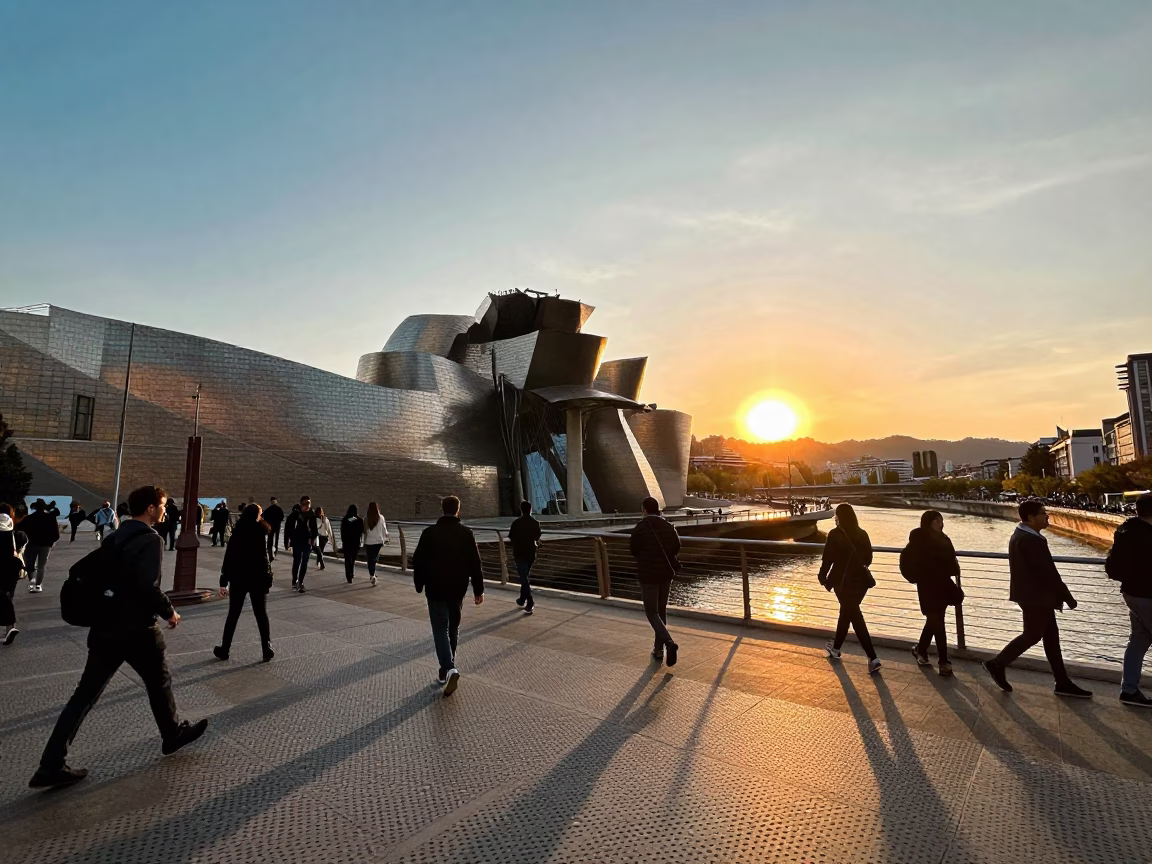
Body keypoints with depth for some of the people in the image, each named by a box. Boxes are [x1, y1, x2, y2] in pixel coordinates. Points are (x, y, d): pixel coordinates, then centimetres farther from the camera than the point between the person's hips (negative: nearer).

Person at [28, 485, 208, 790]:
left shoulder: (116, 537, 8)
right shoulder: (150, 540, -20)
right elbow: (148, 587, -27)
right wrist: (169, 612, -11)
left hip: (105, 627, 7)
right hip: (136, 630, -7)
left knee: (86, 694, 13)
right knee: (159, 683, 13)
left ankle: (51, 766, 14)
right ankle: (174, 734, 31)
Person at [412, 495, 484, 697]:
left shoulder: (429, 533, -6)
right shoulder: (466, 533, -5)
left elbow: (418, 561, 0)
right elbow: (475, 563, -6)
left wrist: (419, 585, 14)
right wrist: (478, 589, 2)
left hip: (435, 589, -1)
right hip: (457, 589, 2)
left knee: (440, 629, 1)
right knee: (453, 628, 16)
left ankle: (449, 669, -17)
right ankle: (447, 670, 26)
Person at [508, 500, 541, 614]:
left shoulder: (516, 523, -10)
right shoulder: (535, 523, -2)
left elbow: (512, 539, -3)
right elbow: (537, 540, 2)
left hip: (519, 554, -4)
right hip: (531, 553, 4)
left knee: (524, 578, -3)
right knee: (526, 576, 20)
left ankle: (530, 603, -11)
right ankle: (522, 599, 32)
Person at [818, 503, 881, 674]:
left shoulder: (835, 534, -13)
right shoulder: (862, 534, 2)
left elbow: (828, 558, -11)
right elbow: (868, 558, 10)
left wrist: (823, 576, 3)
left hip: (844, 581, -6)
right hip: (860, 580, 6)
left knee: (855, 617, -1)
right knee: (847, 613, 20)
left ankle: (873, 658, -7)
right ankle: (836, 648, 35)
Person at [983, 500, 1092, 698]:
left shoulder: (1020, 535, 10)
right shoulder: (1032, 540, -23)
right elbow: (1047, 572, -22)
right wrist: (1067, 596, -12)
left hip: (1032, 594, 10)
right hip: (1036, 596, -10)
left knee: (1051, 636, 14)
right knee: (1032, 635, 1)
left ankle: (1062, 682, 21)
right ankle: (998, 663, 10)